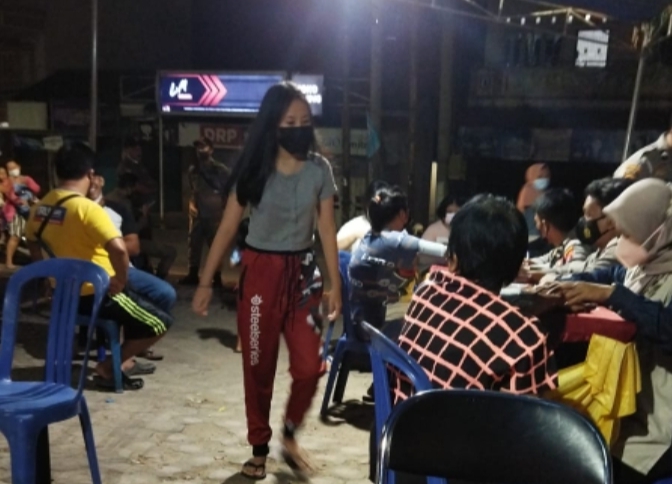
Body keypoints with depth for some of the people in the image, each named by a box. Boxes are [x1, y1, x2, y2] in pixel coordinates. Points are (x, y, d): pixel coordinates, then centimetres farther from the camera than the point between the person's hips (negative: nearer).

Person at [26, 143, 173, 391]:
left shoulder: (40, 207, 2)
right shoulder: (87, 208, -23)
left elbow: (32, 243, 20)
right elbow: (118, 248, -35)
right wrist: (121, 280, -20)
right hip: (96, 294, -9)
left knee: (134, 304, 31)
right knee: (160, 323, 3)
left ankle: (124, 358, 28)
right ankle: (108, 368, 5)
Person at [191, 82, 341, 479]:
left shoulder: (320, 170, -1)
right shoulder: (255, 170, -6)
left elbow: (327, 231, 1)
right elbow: (228, 228, -3)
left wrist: (335, 285, -1)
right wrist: (206, 282, -4)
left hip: (303, 273, 2)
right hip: (260, 272, -1)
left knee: (310, 366, -3)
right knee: (259, 368, 7)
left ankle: (290, 435, 25)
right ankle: (260, 448, 25)